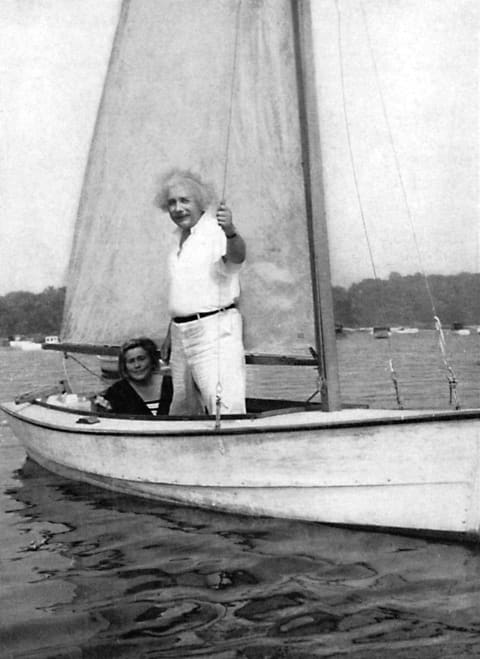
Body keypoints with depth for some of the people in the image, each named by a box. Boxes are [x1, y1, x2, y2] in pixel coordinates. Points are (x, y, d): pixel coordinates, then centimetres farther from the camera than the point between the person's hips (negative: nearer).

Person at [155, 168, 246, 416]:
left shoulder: (216, 231, -11)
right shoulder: (179, 238, 15)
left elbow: (237, 256, -33)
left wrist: (231, 232, -55)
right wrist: (171, 333, 23)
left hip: (215, 328, -8)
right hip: (182, 331, 8)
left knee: (225, 406, -15)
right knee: (182, 406, 17)